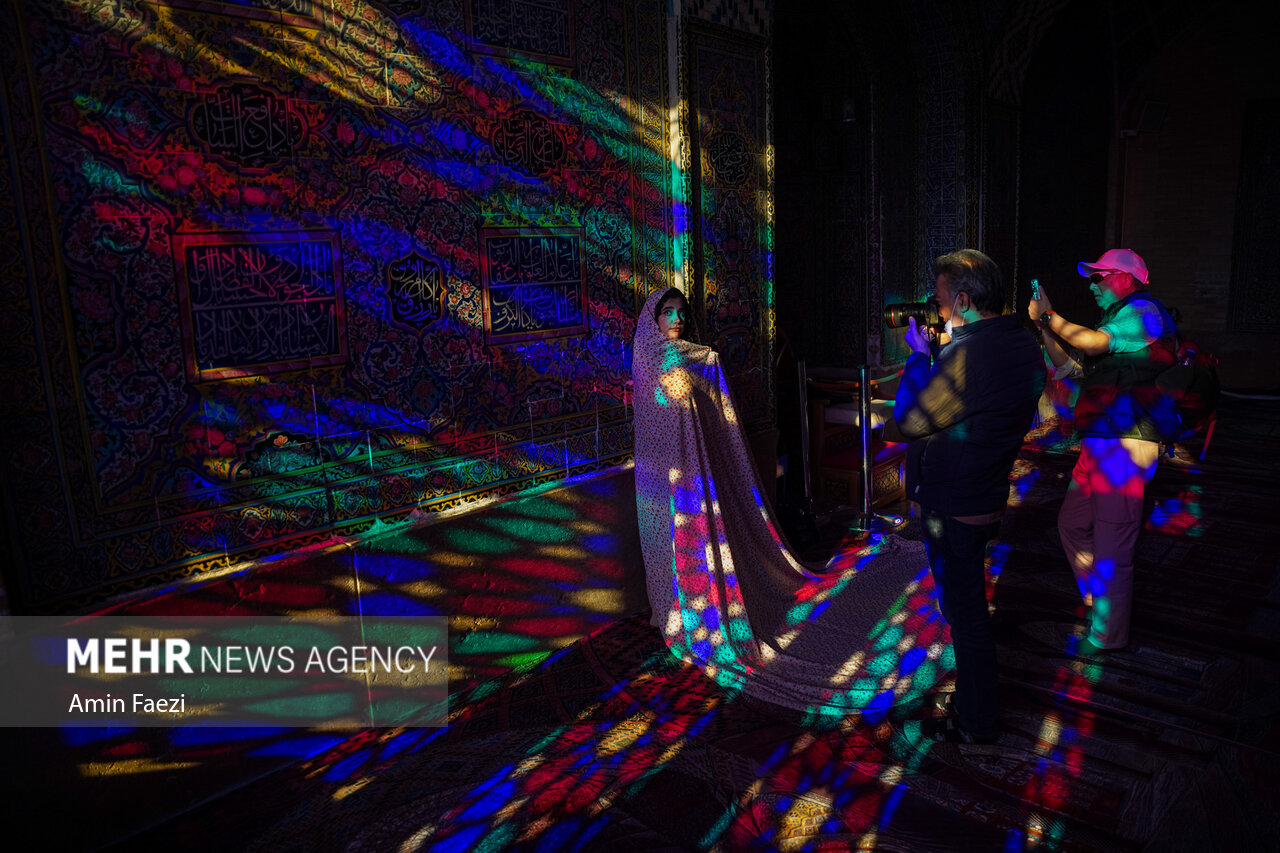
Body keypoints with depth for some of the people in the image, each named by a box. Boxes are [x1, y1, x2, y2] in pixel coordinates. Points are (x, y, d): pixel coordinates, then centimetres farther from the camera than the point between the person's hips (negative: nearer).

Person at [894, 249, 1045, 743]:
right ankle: (974, 698, 42)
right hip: (985, 498, 10)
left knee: (964, 611, 5)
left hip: (953, 507, -9)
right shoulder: (1021, 344, 4)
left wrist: (918, 354, -8)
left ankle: (976, 725, 22)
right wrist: (935, 352, 5)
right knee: (968, 605, 24)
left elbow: (909, 419, -19)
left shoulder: (969, 354, -27)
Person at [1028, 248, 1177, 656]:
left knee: (1111, 545, -3)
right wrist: (1046, 326, 6)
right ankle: (1099, 603, 35)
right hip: (1098, 447, 10)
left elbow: (1094, 343, -20)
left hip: (1124, 446, -10)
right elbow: (1067, 367, 17)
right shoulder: (1115, 323, 22)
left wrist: (1049, 316, -10)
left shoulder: (1144, 311, -7)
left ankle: (1107, 635, 9)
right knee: (1072, 523, 19)